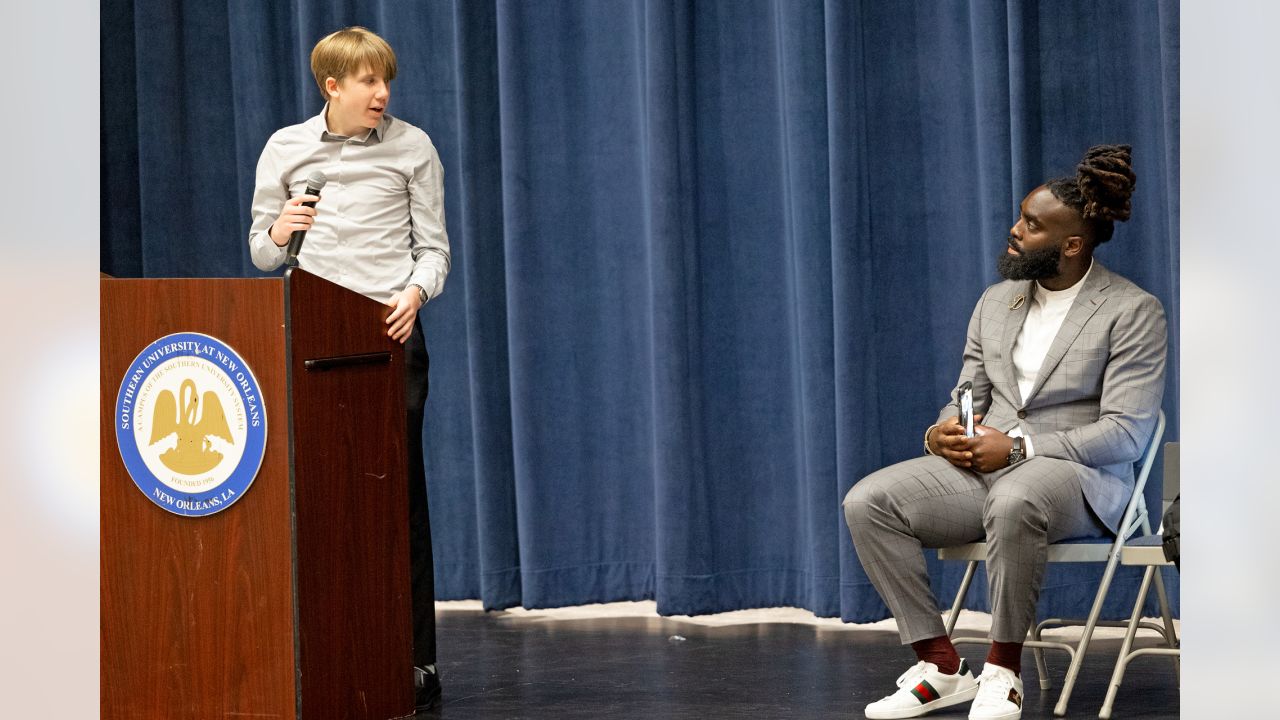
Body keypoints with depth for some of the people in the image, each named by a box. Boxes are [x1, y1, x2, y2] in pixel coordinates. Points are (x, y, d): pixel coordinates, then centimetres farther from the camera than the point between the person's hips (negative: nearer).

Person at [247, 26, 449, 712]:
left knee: (399, 491, -3)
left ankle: (416, 661, -1)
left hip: (389, 330, -1)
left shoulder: (411, 147, 5)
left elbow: (433, 246, 5)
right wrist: (279, 232, -10)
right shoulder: (285, 149, 8)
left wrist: (415, 290, -15)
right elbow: (260, 253, 13)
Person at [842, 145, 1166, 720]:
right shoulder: (996, 303, 15)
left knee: (1013, 501, -42)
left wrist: (1019, 448, -21)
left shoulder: (1132, 312, -6)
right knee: (867, 501, -17)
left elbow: (1126, 432, -13)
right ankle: (941, 667, -16)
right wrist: (942, 433, -7)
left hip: (1079, 476, -6)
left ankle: (1003, 669, -25)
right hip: (981, 466, 7)